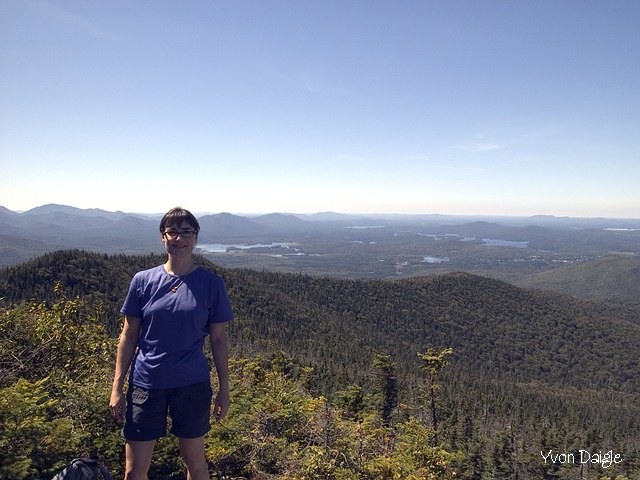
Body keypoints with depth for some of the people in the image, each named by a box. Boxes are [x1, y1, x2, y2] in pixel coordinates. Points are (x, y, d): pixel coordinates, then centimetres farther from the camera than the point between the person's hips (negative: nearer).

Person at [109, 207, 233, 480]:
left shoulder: (211, 283, -4)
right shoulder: (143, 281, -2)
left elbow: (218, 339, 1)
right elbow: (129, 336, 3)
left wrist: (224, 389, 2)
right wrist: (117, 387, 2)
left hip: (192, 385, 0)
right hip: (146, 384, 1)